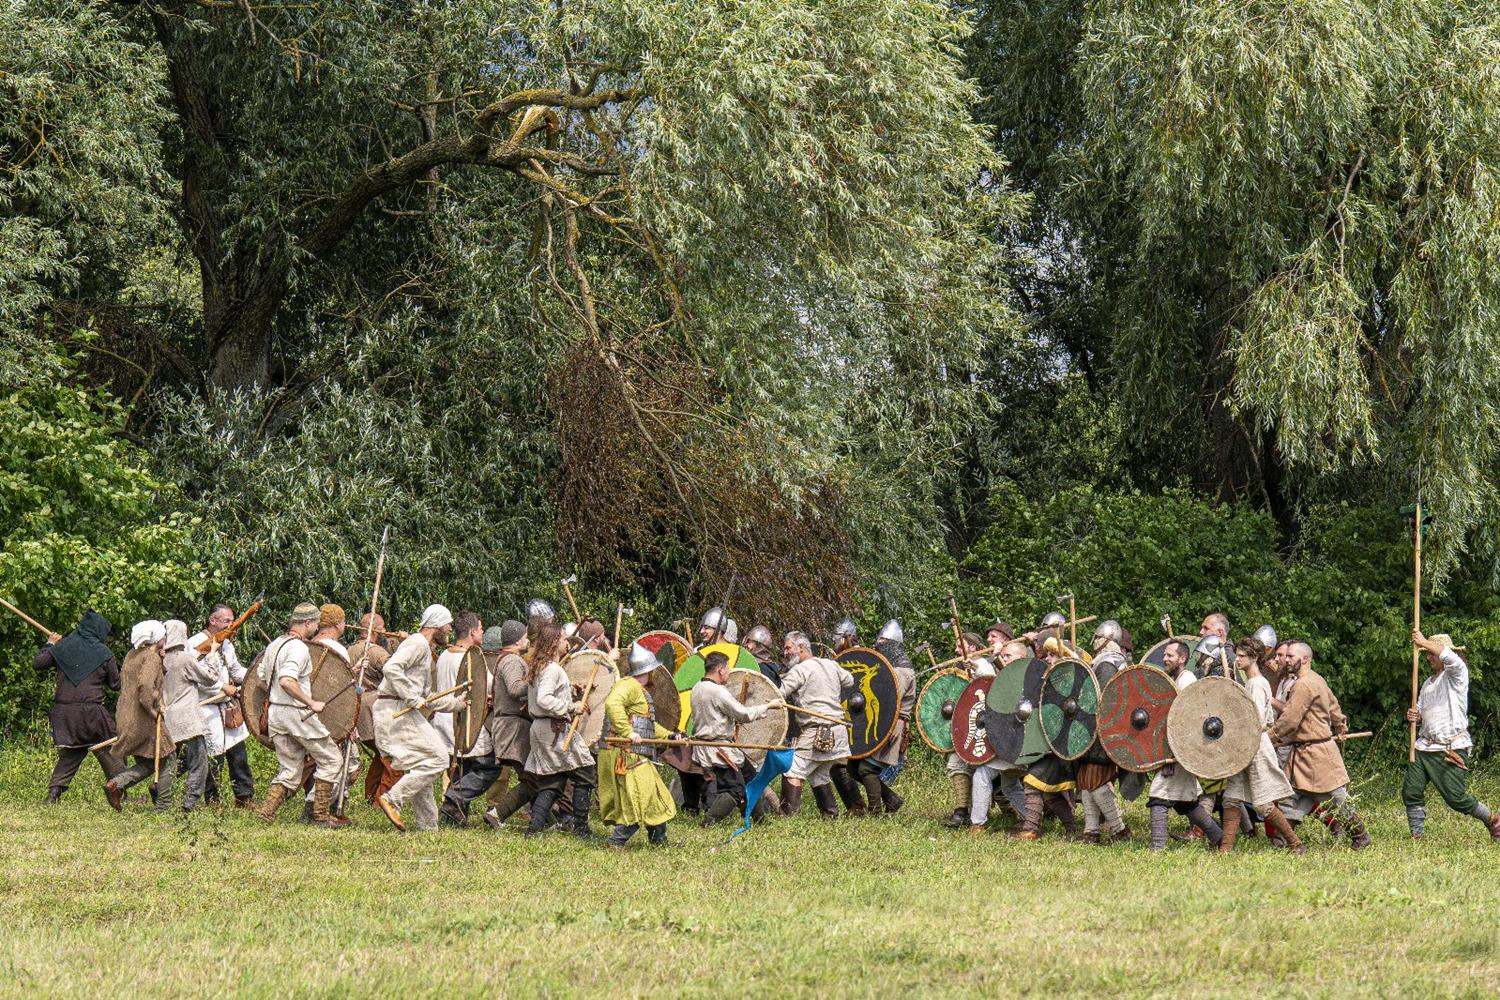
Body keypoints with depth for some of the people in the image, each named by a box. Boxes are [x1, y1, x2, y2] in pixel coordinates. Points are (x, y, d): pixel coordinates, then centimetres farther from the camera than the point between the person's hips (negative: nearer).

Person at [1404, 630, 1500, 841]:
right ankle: (1417, 836, 4)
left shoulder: (1457, 674, -2)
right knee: (1411, 791, -5)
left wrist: (1425, 643, -22)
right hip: (1425, 747, 7)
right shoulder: (1428, 683, 22)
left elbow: (1452, 659, -27)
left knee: (1455, 797, -11)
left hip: (1452, 748, -7)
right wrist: (1414, 717, 2)